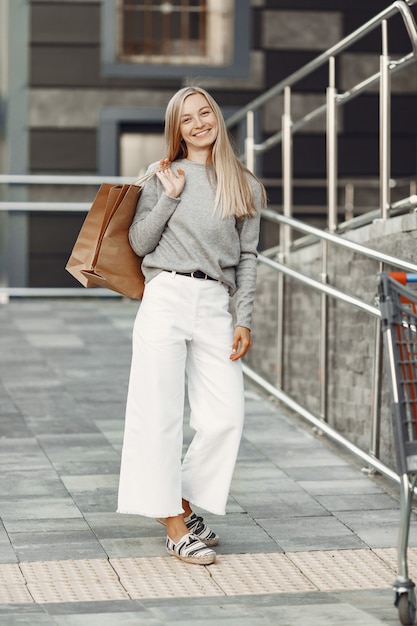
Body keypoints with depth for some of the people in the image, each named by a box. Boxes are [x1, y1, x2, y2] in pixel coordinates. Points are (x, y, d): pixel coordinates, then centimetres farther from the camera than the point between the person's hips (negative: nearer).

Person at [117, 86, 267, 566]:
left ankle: (184, 503, 16)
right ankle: (174, 526, 3)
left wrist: (244, 320, 3)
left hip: (215, 305, 2)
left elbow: (247, 257, 11)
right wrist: (169, 196, -5)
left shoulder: (245, 186, 12)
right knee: (162, 413, -4)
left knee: (226, 418, -4)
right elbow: (139, 243, 5)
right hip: (166, 297, -2)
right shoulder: (162, 175, 8)